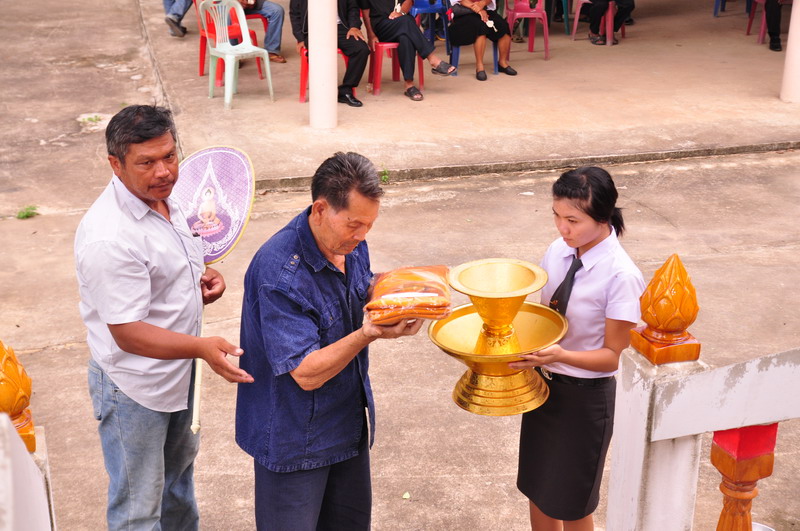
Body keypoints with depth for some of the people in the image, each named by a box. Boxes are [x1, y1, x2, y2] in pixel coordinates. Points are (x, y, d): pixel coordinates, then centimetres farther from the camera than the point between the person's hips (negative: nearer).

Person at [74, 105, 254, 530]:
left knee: (179, 468, 31)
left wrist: (201, 283, -4)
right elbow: (128, 333, -30)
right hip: (134, 391, -9)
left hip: (178, 371, 9)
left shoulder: (160, 197, -2)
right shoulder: (108, 237, -31)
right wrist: (201, 347, -42)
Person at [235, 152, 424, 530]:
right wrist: (369, 333, -38)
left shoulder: (350, 242, -5)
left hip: (348, 423, 8)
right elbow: (307, 373, -29)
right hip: (294, 439, -8)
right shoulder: (279, 274, -30)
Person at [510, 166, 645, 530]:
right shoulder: (559, 251, -5)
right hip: (544, 384, 6)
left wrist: (561, 355, -32)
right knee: (538, 491, 21)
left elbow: (613, 355, -17)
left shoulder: (621, 277, -23)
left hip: (586, 395, -6)